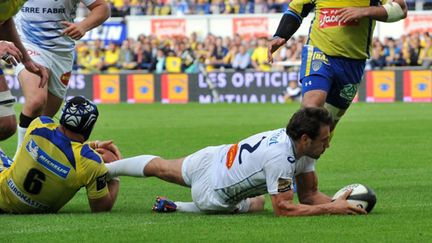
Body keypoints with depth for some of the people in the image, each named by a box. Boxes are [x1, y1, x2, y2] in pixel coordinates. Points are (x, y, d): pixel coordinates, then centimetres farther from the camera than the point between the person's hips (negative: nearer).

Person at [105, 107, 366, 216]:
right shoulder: (280, 156, -39)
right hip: (211, 190, -8)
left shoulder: (304, 146, -13)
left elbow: (309, 194, -6)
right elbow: (283, 208, -36)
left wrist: (338, 202, -25)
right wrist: (331, 208, -39)